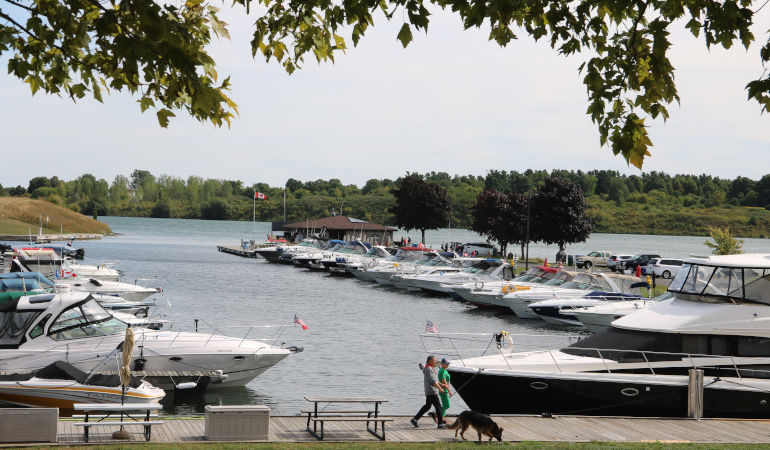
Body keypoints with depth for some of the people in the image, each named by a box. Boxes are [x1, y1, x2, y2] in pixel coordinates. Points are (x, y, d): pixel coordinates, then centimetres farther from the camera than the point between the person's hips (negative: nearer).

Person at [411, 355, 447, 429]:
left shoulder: (431, 369, 17)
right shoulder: (429, 369, -15)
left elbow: (435, 380, 25)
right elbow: (433, 381, -22)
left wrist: (442, 385, 21)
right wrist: (440, 388, -20)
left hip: (429, 392, 10)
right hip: (432, 392, -10)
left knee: (427, 406, 15)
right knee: (438, 407, -5)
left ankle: (415, 419, 16)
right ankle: (441, 424, -1)